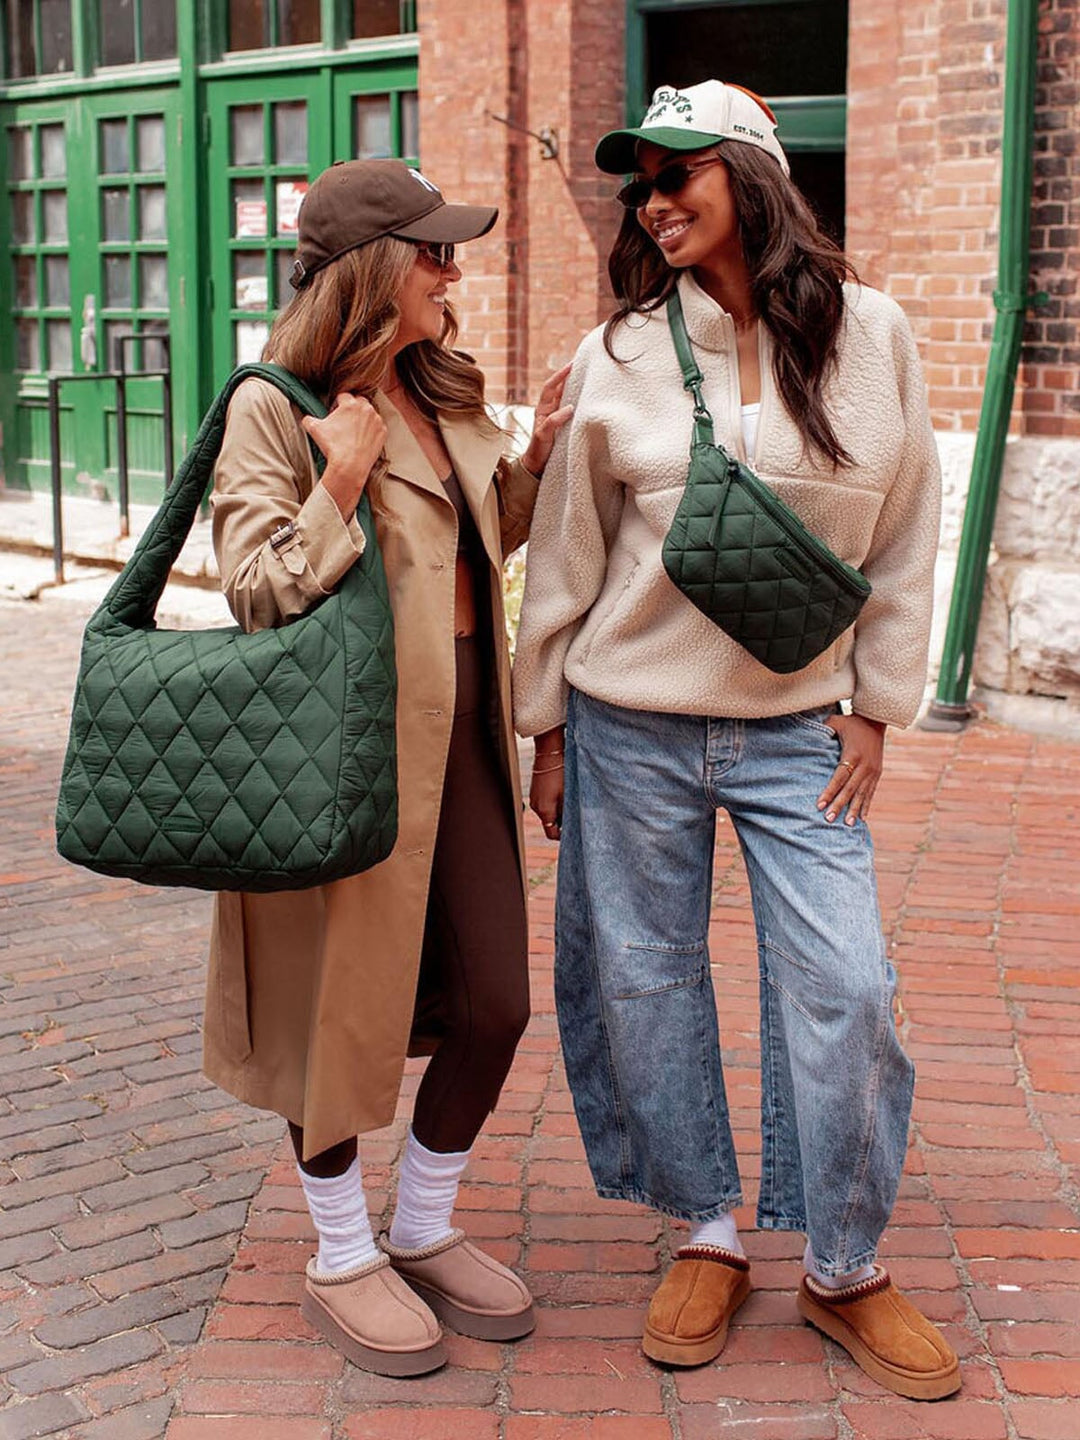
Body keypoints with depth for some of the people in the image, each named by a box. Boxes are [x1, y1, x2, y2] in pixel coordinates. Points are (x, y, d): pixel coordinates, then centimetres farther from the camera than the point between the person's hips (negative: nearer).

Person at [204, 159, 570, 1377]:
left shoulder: (442, 397, 12)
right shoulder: (272, 408, -11)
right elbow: (257, 592, -16)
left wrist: (531, 459, 9)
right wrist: (342, 485, -24)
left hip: (460, 734, 7)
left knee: (494, 1002, 8)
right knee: (344, 1003, 7)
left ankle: (426, 1231, 30)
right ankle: (342, 1260, 27)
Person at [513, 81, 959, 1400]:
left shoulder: (869, 335, -2)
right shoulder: (618, 359, -3)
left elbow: (903, 536, 4)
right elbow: (565, 555, 3)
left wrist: (877, 706, 2)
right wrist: (547, 726, 5)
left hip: (798, 729, 0)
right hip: (631, 725, 1)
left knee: (842, 986, -3)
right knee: (646, 982, 6)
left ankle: (845, 1270, 16)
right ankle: (708, 1234, 26)